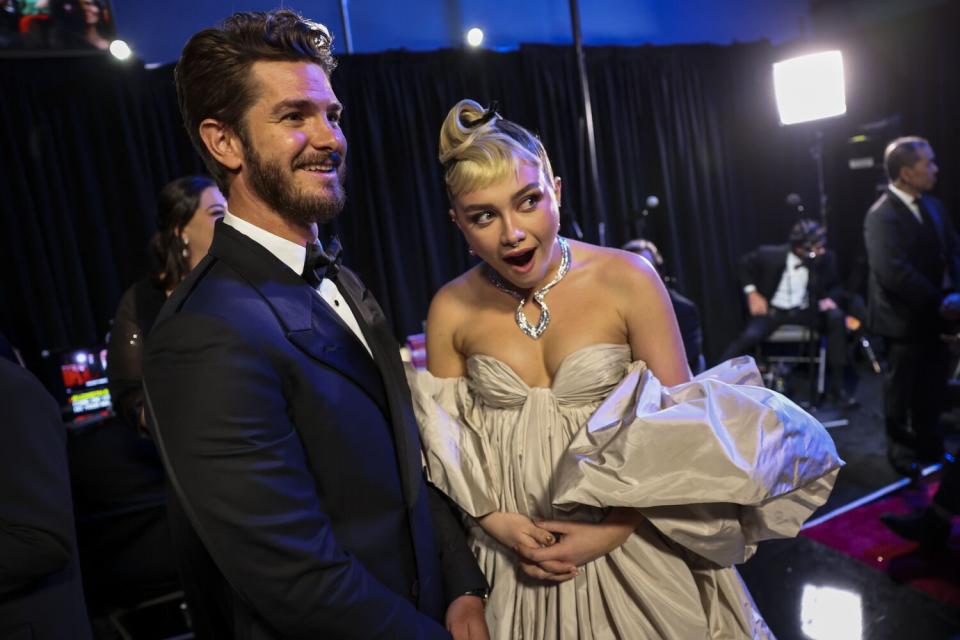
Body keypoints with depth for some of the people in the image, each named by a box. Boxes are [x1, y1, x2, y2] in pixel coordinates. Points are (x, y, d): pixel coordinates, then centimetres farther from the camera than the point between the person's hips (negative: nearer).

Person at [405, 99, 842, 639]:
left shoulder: (628, 280, -13)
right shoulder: (451, 311, -7)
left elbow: (680, 425, -9)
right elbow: (446, 443, 1)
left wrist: (612, 531, -14)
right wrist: (493, 519, -11)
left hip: (634, 548, -1)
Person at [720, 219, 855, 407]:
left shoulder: (826, 258, -12)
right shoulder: (771, 254, -19)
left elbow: (836, 286, 7)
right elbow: (745, 264, 2)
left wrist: (830, 298, -16)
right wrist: (753, 294, -7)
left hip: (805, 311, 3)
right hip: (773, 310, -2)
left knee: (837, 318, -26)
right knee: (750, 336, -31)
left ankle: (836, 386, -15)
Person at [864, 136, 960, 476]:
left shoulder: (933, 205, 6)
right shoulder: (882, 216, -20)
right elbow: (893, 272, -28)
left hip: (931, 313, 7)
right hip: (904, 318, -7)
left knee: (933, 383, 19)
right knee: (901, 386, 10)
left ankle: (929, 443, 39)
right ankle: (901, 450, 30)